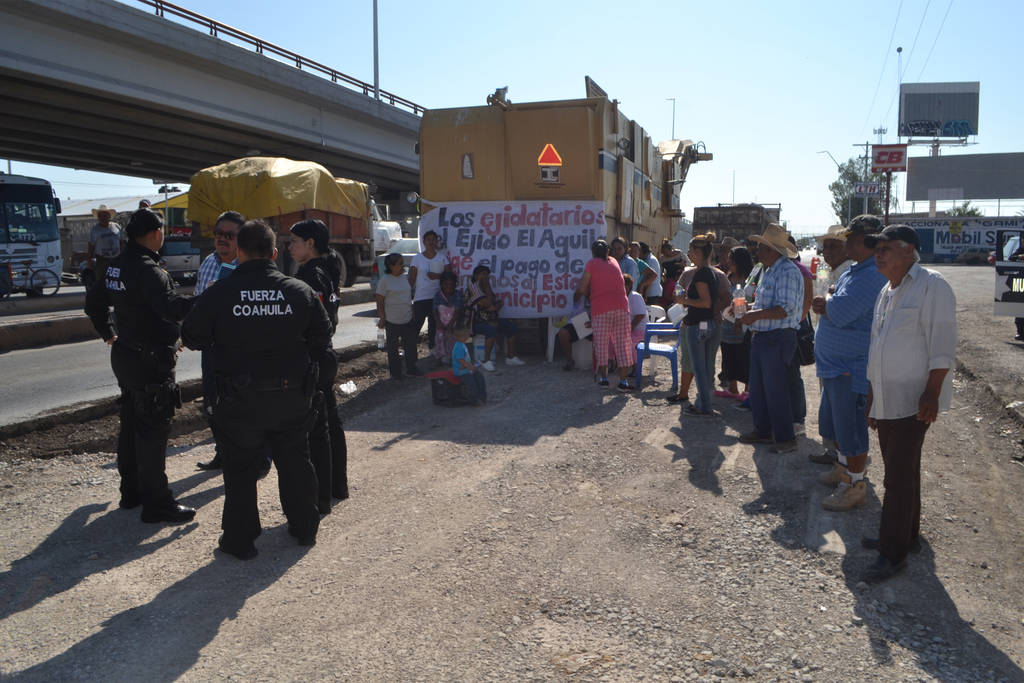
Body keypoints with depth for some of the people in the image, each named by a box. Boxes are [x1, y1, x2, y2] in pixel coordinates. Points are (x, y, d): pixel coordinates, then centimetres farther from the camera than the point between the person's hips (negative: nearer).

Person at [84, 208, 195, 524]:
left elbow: (94, 301, 22)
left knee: (131, 425, 19)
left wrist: (108, 332, 32)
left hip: (124, 355, 10)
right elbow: (169, 306, -37)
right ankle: (157, 503, 2)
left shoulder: (116, 267, 9)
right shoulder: (147, 270, -21)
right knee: (153, 431, -4)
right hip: (150, 362, -10)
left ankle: (132, 491, 32)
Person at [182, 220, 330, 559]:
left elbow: (192, 337, 0)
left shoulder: (219, 293, -10)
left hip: (241, 401, -2)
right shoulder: (300, 290, -4)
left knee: (241, 468, 12)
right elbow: (322, 338, 3)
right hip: (292, 397, 2)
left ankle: (240, 539, 20)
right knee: (295, 461, 18)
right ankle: (304, 527, 30)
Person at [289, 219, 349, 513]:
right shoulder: (326, 271, 13)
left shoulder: (311, 274, -17)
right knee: (330, 422, 17)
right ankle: (338, 486, 30)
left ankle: (320, 498, 3)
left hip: (312, 359, -10)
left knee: (315, 428, -4)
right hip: (326, 356, 10)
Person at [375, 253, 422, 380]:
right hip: (392, 321, -6)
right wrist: (382, 318, -13)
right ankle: (395, 373, 15)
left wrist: (412, 312, 20)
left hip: (408, 319, 6)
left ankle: (411, 368, 23)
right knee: (393, 347, 6)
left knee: (410, 345, 10)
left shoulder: (405, 278, 8)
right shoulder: (385, 280, -12)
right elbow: (380, 302, -11)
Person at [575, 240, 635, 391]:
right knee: (622, 343, 4)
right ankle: (623, 380, 2)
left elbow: (582, 289, -1)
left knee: (601, 344, 7)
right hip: (621, 306, 3)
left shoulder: (591, 264, 3)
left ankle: (603, 377, 10)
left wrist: (576, 296, 22)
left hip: (601, 308, -3)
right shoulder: (613, 262, 19)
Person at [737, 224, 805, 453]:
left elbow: (785, 309, -23)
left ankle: (786, 438, 7)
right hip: (761, 337, 10)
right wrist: (748, 310, 10)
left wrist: (755, 315, -21)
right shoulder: (768, 271, 16)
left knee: (776, 390, -4)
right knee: (757, 388, 15)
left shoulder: (788, 272, -16)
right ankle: (762, 431, 27)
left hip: (779, 339, -10)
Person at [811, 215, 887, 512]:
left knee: (850, 427, -1)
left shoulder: (873, 276, -21)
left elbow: (841, 312, -30)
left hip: (852, 369, -10)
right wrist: (826, 305, -7)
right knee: (832, 423, 22)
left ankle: (855, 485, 12)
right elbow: (836, 311, 16)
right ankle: (843, 468, 39)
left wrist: (825, 304, -8)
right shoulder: (854, 272, 13)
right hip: (834, 364, 10)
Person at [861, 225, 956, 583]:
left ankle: (893, 553, 1)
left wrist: (932, 393, -21)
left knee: (899, 476, -6)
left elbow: (942, 345, -16)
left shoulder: (931, 286, -11)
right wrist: (871, 398, 20)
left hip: (913, 401, -8)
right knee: (901, 471, 18)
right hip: (886, 399, 8)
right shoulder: (887, 292, 15)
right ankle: (907, 534, 31)